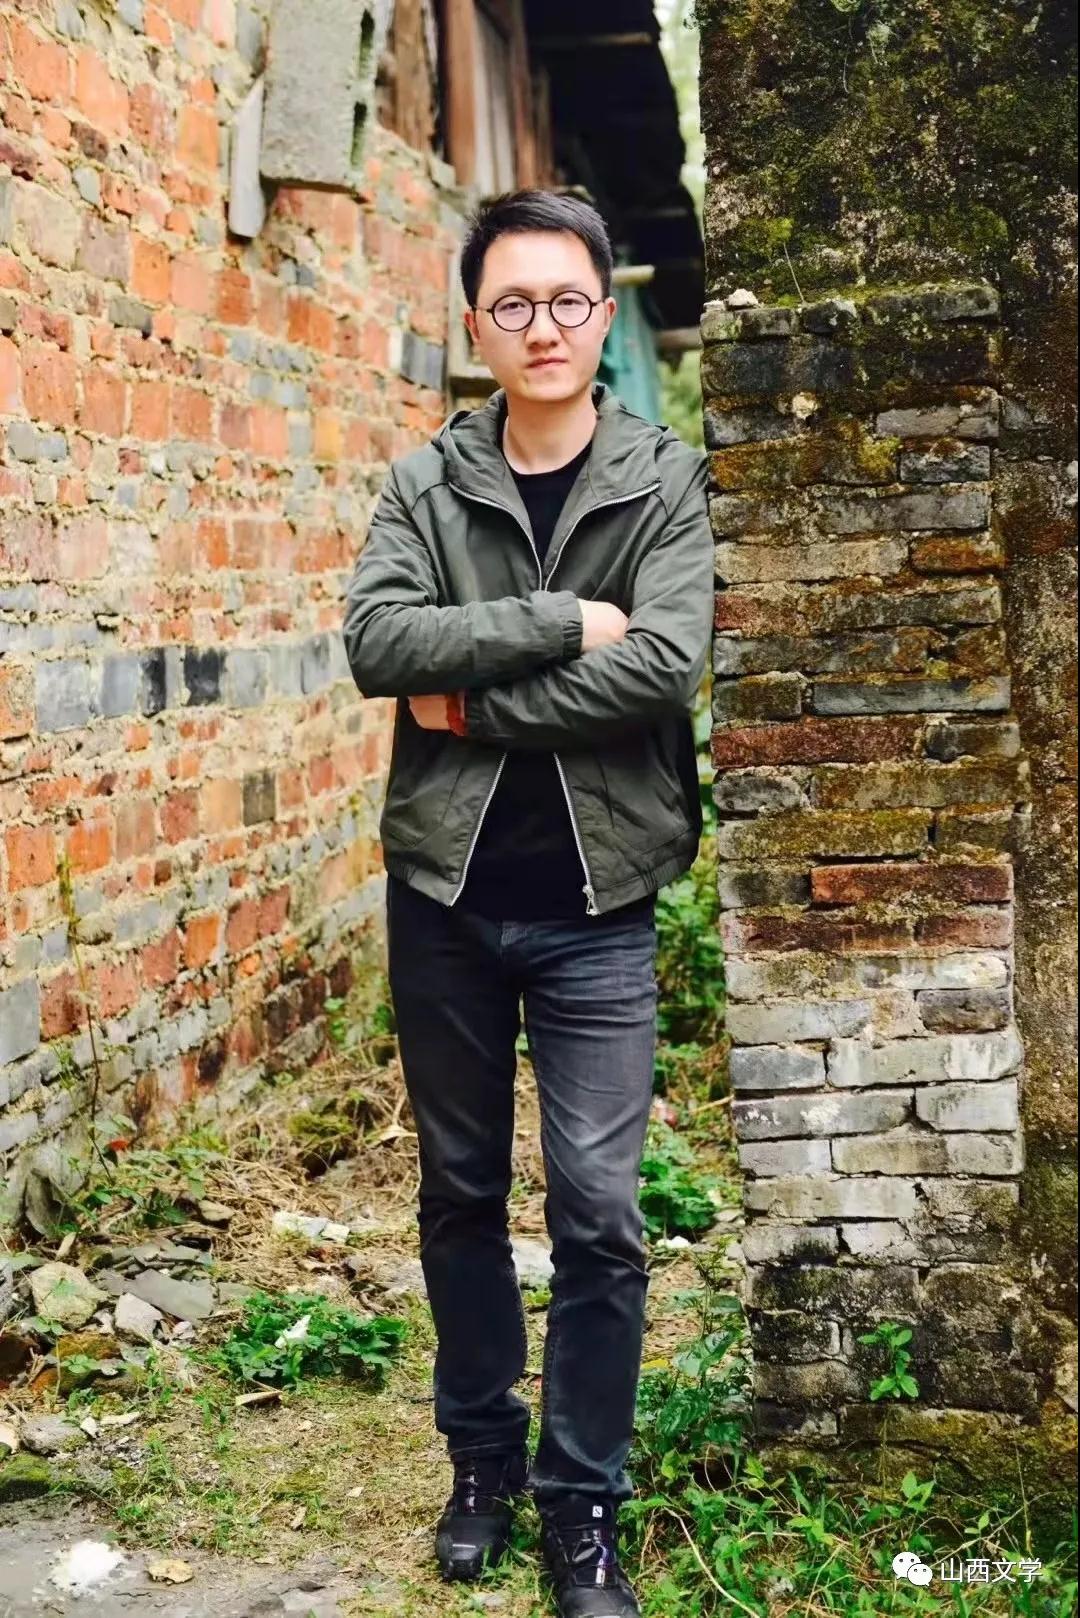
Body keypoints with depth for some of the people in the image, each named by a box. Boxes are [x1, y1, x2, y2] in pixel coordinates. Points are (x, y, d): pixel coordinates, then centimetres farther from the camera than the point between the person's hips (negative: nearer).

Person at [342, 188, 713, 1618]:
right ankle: (484, 1458, 32)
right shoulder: (425, 486, 3)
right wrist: (560, 619, -19)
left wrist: (471, 699, -15)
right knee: (463, 1196, 14)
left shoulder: (665, 481, -2)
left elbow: (670, 661, -18)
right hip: (444, 897, 2)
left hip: (594, 908, -2)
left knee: (598, 1216, -1)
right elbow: (377, 642, -14)